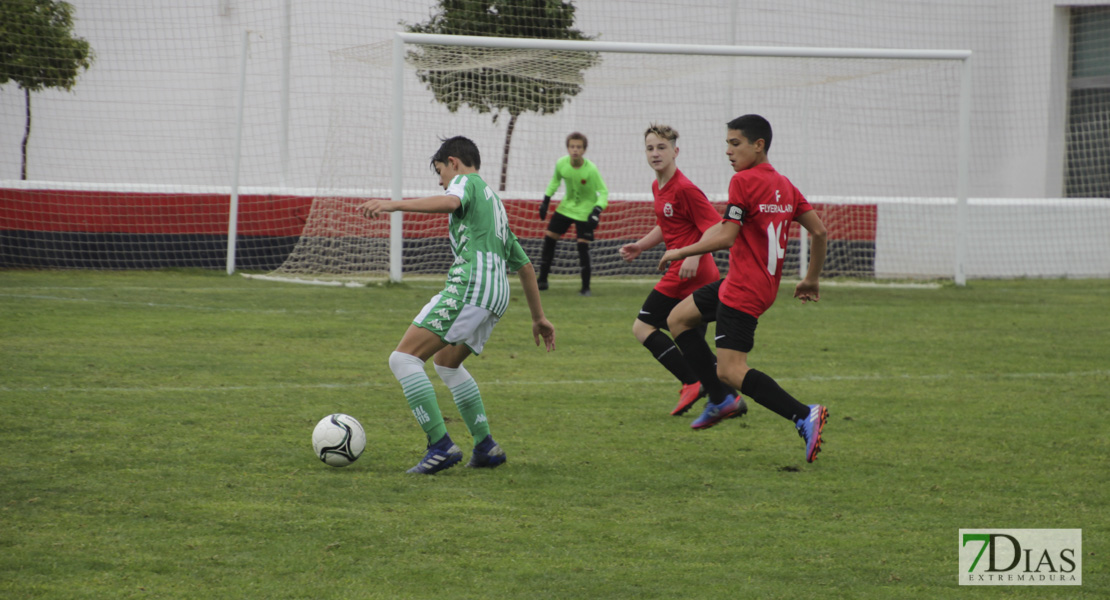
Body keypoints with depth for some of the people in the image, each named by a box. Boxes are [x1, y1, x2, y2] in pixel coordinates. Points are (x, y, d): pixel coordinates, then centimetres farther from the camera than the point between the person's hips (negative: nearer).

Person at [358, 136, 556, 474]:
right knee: (446, 362, 30)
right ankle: (485, 447, 25)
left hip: (469, 285, -9)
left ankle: (441, 447, -23)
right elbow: (524, 265, 36)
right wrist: (539, 317, 41)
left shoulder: (466, 181, 7)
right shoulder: (494, 201, 33)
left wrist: (393, 205, -29)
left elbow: (449, 202, -20)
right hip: (498, 295, 9)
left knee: (404, 358, -12)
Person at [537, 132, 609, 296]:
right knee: (549, 239, 3)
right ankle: (542, 280, 17)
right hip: (566, 207, 5)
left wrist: (597, 212, -34)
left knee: (583, 246, -12)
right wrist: (546, 201, 5)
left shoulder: (591, 170, -26)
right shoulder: (561, 164, -14)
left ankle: (586, 287, 1)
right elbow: (555, 181, 8)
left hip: (585, 211, -5)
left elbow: (603, 192, -20)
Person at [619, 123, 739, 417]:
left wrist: (694, 256, -28)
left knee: (642, 327, -6)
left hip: (688, 274, -10)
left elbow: (716, 228, -18)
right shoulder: (658, 187, 14)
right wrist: (639, 246, 15)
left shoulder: (685, 189, -15)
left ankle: (692, 382, -12)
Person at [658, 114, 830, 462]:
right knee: (678, 319, 21)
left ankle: (804, 416, -25)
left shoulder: (744, 181, -14)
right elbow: (820, 232, 11)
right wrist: (812, 279, 21)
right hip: (765, 286, 10)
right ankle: (720, 400, 20)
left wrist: (681, 252, -6)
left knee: (730, 371, -14)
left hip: (743, 290, -10)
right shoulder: (784, 185, 11)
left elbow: (726, 236, -18)